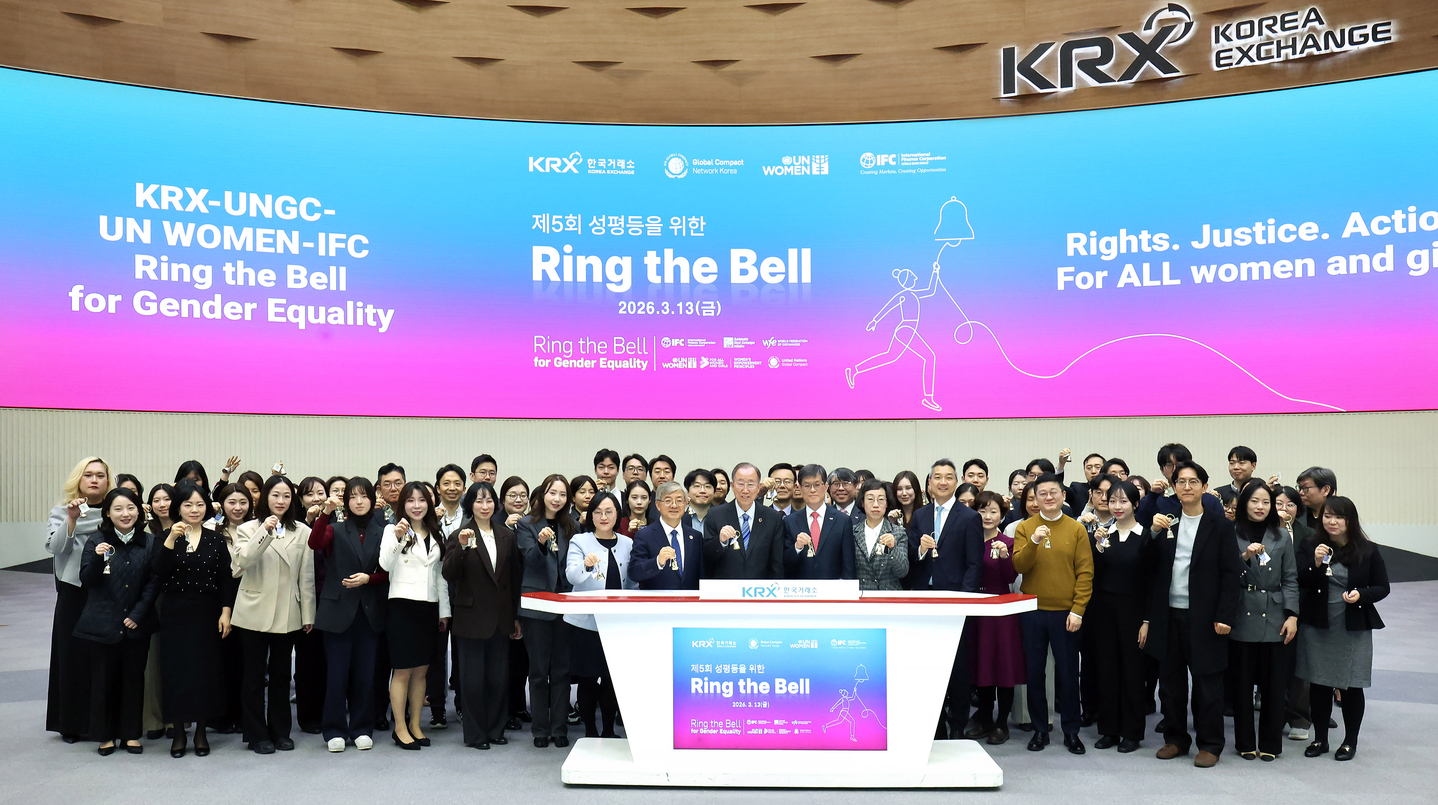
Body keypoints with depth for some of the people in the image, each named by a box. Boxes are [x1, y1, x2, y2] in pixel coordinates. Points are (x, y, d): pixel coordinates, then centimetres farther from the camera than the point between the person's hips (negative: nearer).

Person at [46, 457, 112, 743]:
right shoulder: (63, 511, 5)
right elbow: (54, 547, -10)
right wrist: (72, 520, -21)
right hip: (74, 592, 0)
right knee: (73, 654, 5)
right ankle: (72, 722, 18)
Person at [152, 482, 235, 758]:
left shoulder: (216, 540, 4)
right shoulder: (164, 538, 2)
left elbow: (227, 579, 3)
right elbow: (158, 572, -14)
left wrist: (226, 612, -5)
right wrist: (171, 539, -23)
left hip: (207, 613, 1)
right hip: (175, 613, 0)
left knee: (206, 669, 3)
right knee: (176, 669, 2)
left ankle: (201, 731, 16)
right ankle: (179, 732, 16)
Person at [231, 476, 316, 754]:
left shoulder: (302, 532, 5)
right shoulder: (249, 529, 2)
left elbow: (306, 576, 5)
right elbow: (243, 560, -18)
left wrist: (308, 614, 4)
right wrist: (265, 532, -28)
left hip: (287, 615, 2)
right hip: (254, 613, -1)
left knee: (281, 674, 11)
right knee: (255, 675, 4)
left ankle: (280, 731, 21)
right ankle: (257, 734, 14)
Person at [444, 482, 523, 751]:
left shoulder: (506, 535, 7)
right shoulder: (460, 536, -5)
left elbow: (515, 577, 11)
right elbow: (449, 576, -14)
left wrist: (517, 617, 11)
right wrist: (461, 547, -29)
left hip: (500, 617, 4)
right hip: (471, 617, -4)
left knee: (498, 677, 10)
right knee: (472, 678, 3)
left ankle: (495, 729, 23)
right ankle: (474, 734, 14)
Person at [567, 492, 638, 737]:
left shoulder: (627, 543, 9)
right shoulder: (580, 541, 0)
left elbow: (633, 584, 13)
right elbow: (571, 576, -16)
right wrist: (586, 564, -36)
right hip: (587, 622, -2)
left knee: (614, 677, 6)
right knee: (588, 678, 2)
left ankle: (609, 730, 19)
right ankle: (590, 731, 15)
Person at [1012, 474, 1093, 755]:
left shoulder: (1077, 529, 1)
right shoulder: (1024, 528, 3)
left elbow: (1085, 572, -1)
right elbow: (1019, 566, -7)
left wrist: (1077, 610, -8)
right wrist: (1034, 542, -23)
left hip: (1065, 613, -1)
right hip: (1032, 612, 1)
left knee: (1067, 673, 6)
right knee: (1034, 671, 8)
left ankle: (1071, 731, 20)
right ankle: (1040, 729, 20)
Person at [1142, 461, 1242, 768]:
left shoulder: (1220, 525, -2)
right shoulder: (1164, 523, 6)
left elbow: (1231, 574, -5)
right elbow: (1153, 572, 9)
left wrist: (1225, 616, -11)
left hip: (1203, 617, -3)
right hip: (1168, 616, 3)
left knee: (1207, 682, 5)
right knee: (1170, 681, 11)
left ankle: (1210, 744, 18)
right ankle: (1175, 738, 24)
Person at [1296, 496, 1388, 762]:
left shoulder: (1367, 550, -2)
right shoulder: (1311, 547, -1)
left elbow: (1382, 588, 3)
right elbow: (1299, 584, -5)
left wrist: (1361, 595, -16)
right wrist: (1315, 564, -21)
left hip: (1354, 627, -1)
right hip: (1316, 625, 1)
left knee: (1351, 685, 4)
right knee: (1318, 683, 7)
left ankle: (1350, 741, 22)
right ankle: (1320, 739, 22)